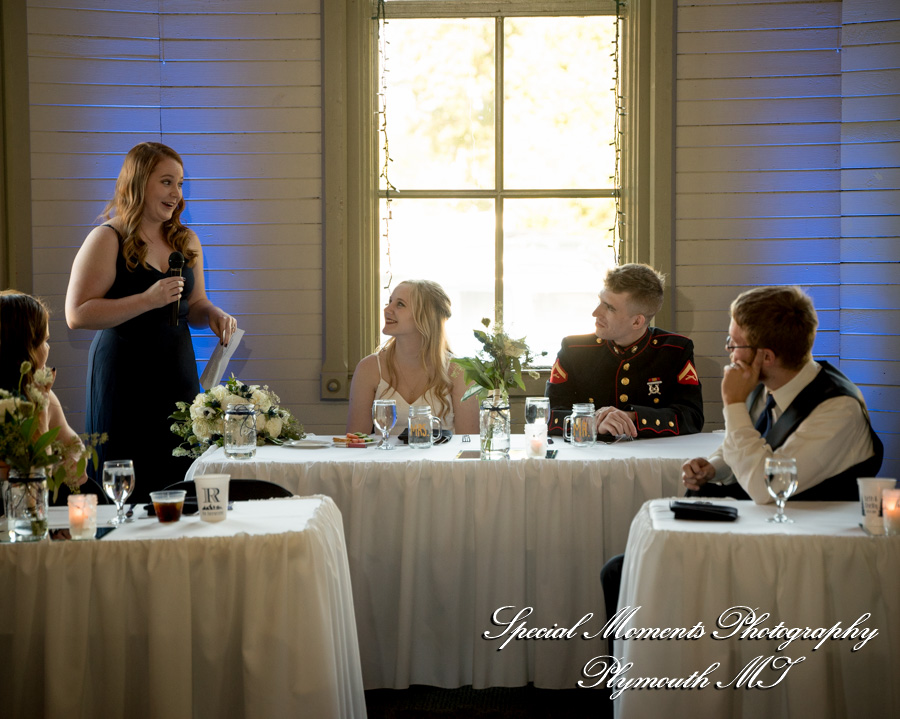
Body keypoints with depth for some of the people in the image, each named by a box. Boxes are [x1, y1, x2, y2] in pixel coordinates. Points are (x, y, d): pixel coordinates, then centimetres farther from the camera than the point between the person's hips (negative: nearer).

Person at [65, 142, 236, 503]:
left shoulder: (186, 241, 12)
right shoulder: (107, 240, -7)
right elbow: (77, 315, -14)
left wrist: (213, 315, 0)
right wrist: (147, 300, -19)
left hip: (179, 376, 6)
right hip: (125, 377, -6)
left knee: (180, 481, 4)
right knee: (130, 489, -5)